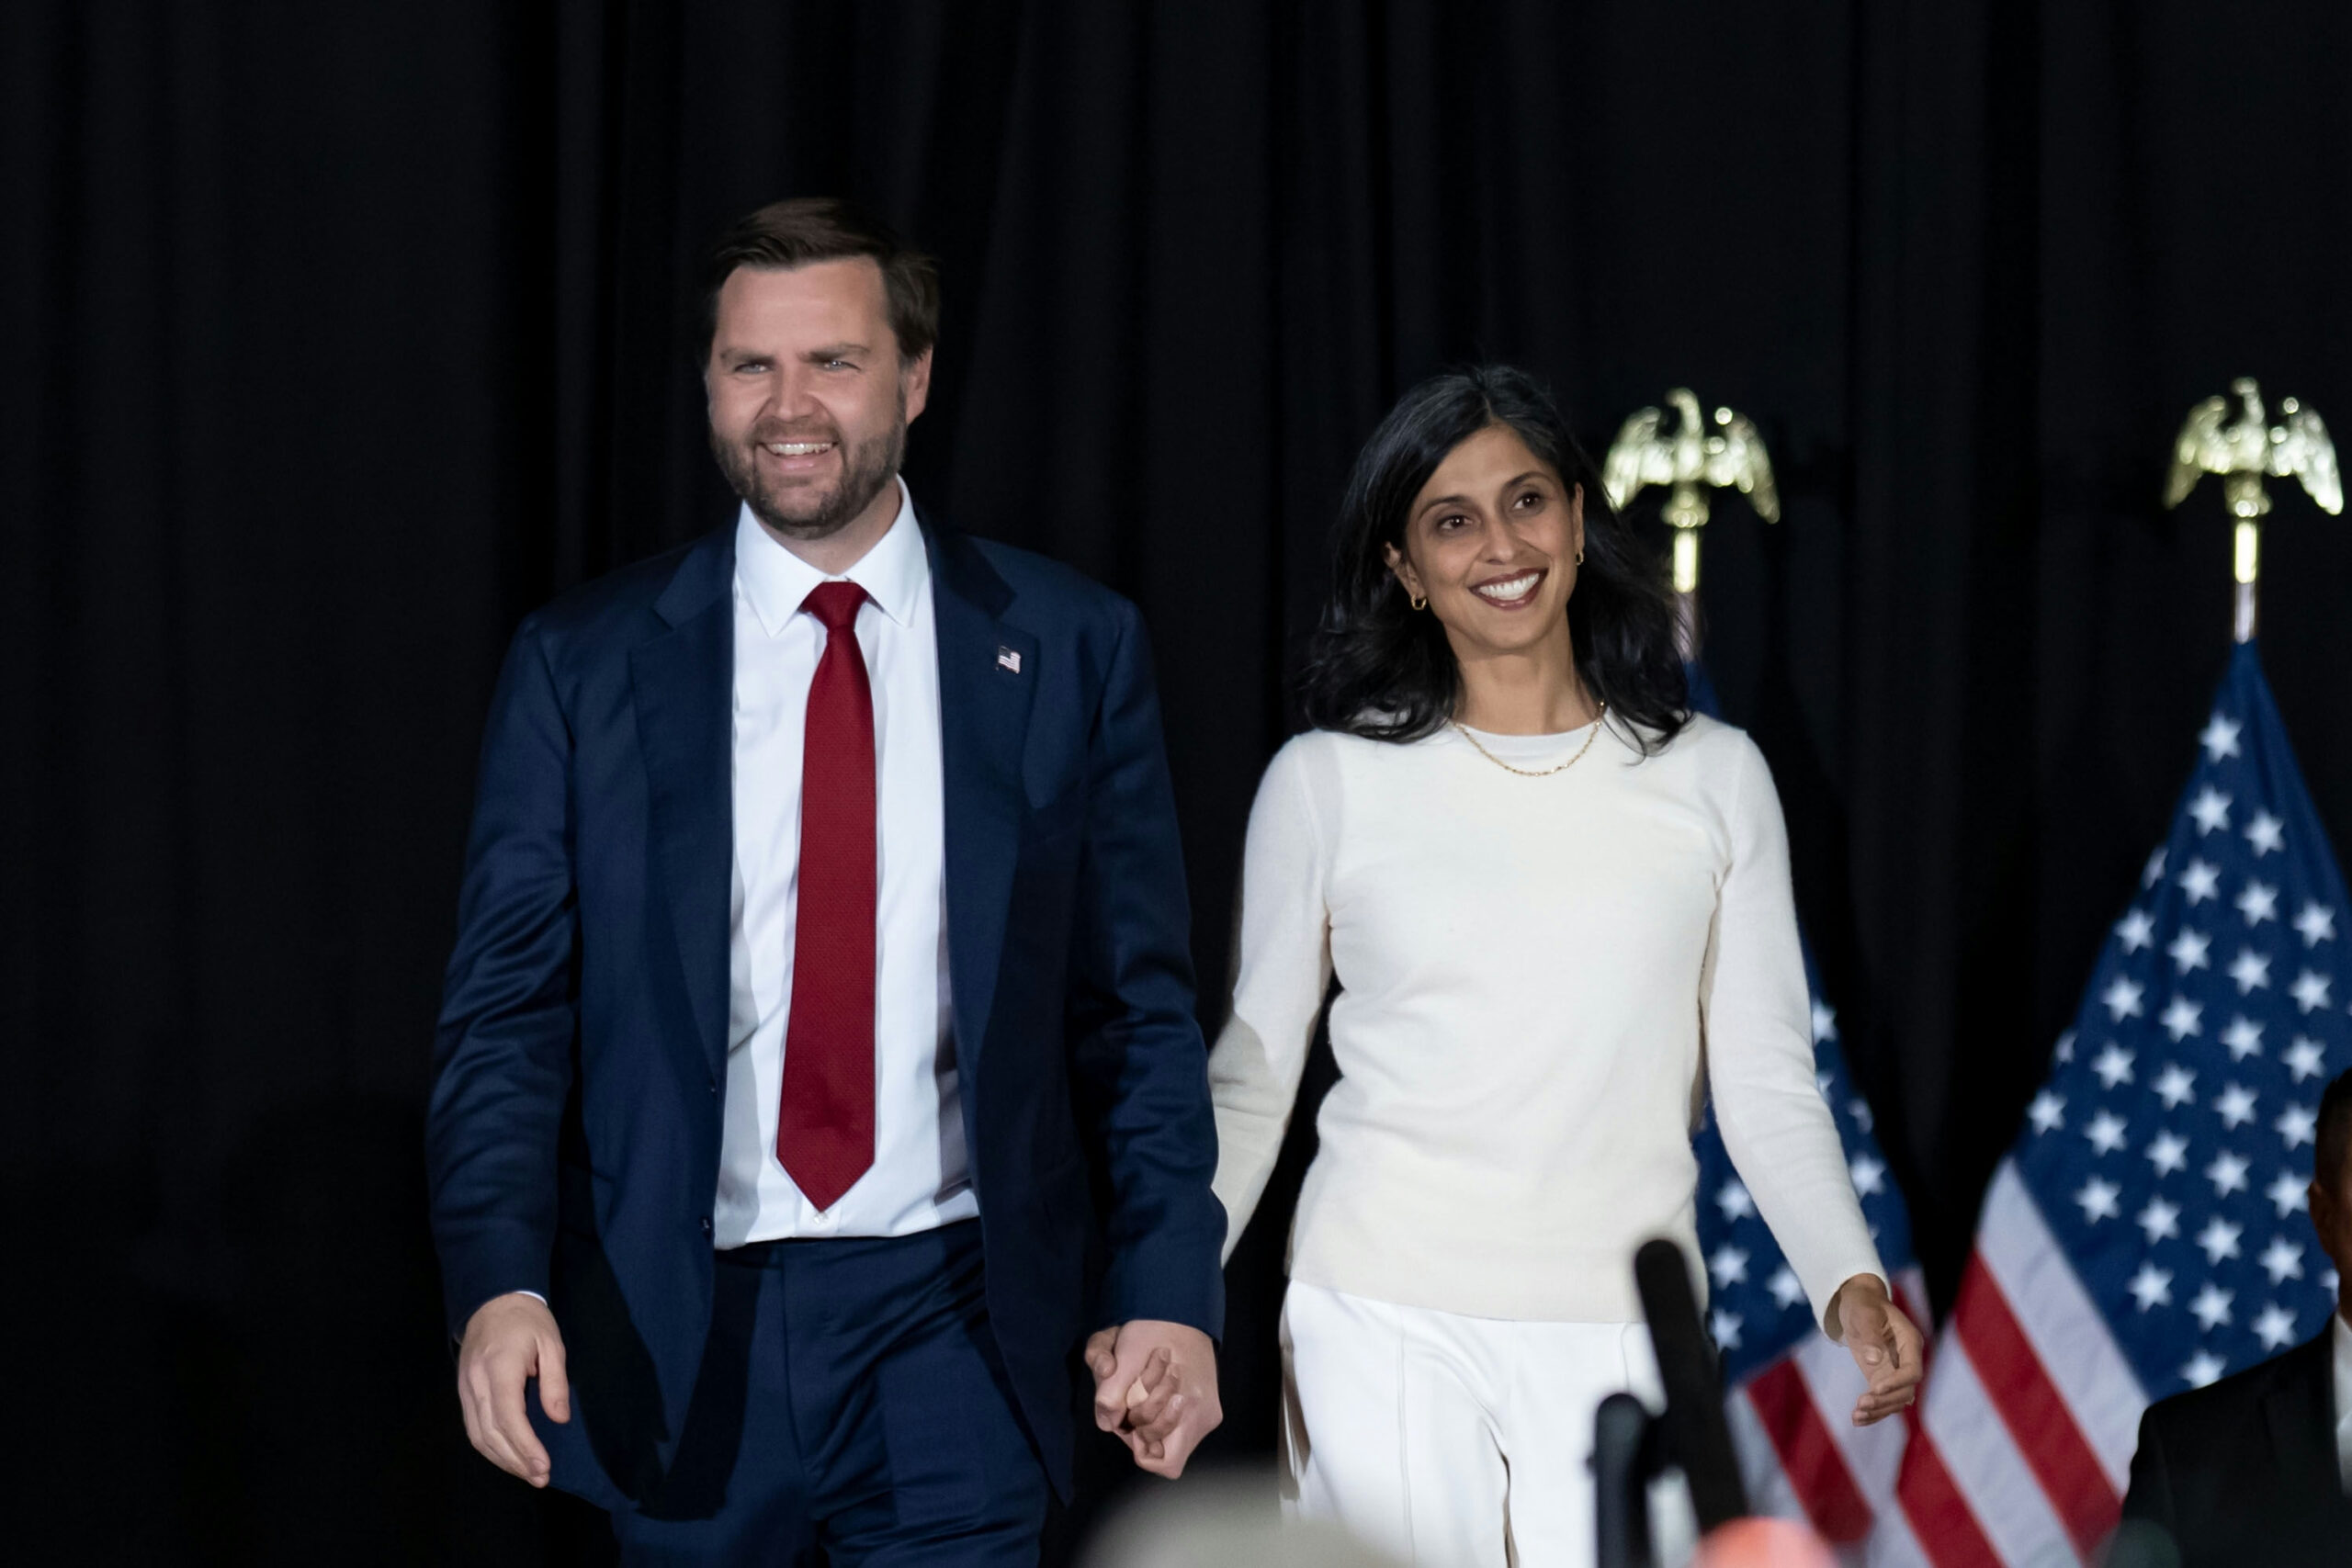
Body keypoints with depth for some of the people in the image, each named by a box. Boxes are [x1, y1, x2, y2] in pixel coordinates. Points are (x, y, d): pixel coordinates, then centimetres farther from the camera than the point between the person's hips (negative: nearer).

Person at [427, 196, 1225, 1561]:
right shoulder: (581, 666, 3)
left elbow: (1138, 1010, 4)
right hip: (679, 1338, 1)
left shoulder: (1070, 648, 3)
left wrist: (1167, 1292, -7)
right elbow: (510, 1005, 0)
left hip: (952, 1331, 0)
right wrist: (501, 1283, -15)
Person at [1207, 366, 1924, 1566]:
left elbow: (1766, 1085, 6)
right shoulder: (1326, 782, 3)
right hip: (1383, 1326, -1)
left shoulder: (1712, 778, 7)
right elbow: (1248, 1079, 7)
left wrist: (1850, 1281, -10)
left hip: (1619, 1335, 1)